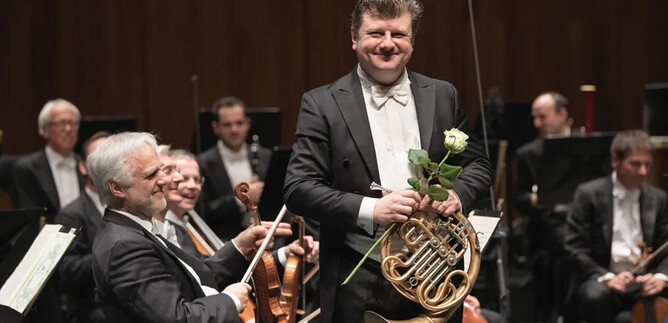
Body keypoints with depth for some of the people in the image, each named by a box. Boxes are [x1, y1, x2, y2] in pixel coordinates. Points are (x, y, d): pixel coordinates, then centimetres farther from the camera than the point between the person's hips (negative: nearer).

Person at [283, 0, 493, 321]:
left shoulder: (443, 96, 8)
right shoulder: (323, 104, -2)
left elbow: (477, 164, 14)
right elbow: (298, 188, -8)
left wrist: (457, 193, -8)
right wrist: (369, 210, -20)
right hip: (359, 283, -3)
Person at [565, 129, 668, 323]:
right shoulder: (589, 194, 1)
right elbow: (575, 248, -4)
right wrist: (606, 277, -20)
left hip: (645, 284, 3)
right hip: (604, 280, -3)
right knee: (595, 297, -38)